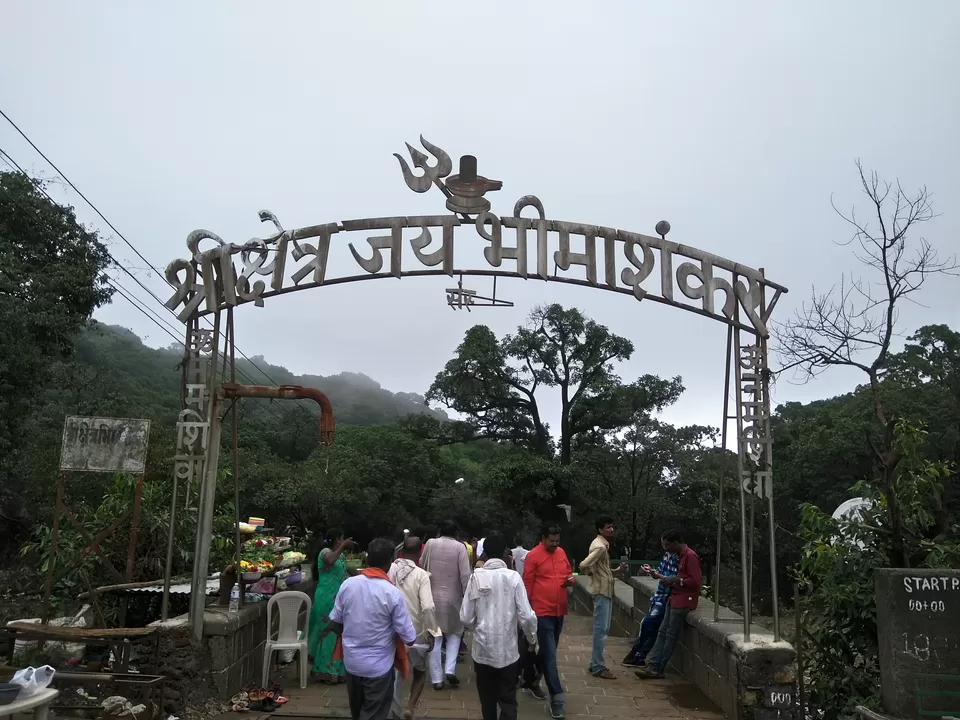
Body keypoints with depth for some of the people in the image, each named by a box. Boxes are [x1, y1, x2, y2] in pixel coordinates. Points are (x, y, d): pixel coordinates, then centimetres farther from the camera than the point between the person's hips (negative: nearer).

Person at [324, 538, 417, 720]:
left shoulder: (347, 584, -9)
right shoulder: (393, 593, -21)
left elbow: (335, 622, 3)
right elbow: (409, 638, -15)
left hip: (351, 661, 5)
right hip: (378, 666, -5)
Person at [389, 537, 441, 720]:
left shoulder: (389, 570, -7)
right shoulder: (421, 574, -17)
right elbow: (428, 607, -24)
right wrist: (431, 632, -12)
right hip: (415, 631, -3)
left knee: (395, 673, 20)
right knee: (420, 671, 20)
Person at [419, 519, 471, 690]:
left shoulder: (430, 544, -2)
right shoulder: (460, 547, -9)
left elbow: (421, 565, 11)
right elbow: (465, 575, -12)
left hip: (432, 596, 2)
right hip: (453, 597, -2)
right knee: (454, 633, 18)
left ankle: (437, 679, 11)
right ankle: (450, 670, 3)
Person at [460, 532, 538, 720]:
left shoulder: (476, 577, -8)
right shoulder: (513, 577, -11)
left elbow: (466, 618, -6)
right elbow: (526, 616, -12)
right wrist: (532, 638, 8)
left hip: (482, 649, 2)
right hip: (507, 650, -1)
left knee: (487, 701, 19)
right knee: (508, 702, 7)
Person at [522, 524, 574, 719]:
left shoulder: (561, 553, 7)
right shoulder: (533, 556, -12)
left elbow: (569, 573, 20)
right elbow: (527, 584, -10)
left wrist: (571, 580, -4)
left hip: (559, 610, 7)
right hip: (542, 612, -7)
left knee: (548, 651, 19)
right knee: (550, 654, -5)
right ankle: (556, 697, 0)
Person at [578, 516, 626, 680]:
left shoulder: (603, 544, 14)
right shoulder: (599, 546, -19)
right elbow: (583, 565, -30)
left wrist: (616, 570, 9)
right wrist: (592, 573, -10)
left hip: (606, 590, 10)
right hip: (601, 591, -10)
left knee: (603, 629, 15)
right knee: (601, 629, -5)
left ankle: (595, 663, 23)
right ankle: (598, 668, 1)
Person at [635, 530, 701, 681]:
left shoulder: (690, 556, -16)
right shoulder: (680, 556, 14)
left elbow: (696, 582, -20)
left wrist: (676, 580, -18)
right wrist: (670, 580, 10)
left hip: (684, 600, -9)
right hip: (675, 598, 9)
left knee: (670, 635, -2)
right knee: (662, 633, 6)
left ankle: (658, 669, 4)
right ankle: (653, 665, 7)